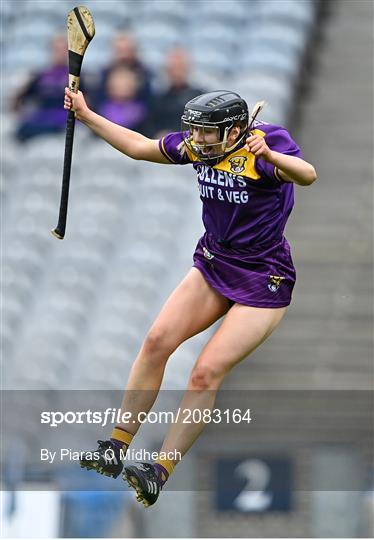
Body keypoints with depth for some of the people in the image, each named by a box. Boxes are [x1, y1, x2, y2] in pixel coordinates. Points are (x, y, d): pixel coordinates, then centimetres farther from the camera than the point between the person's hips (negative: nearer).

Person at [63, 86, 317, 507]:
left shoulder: (267, 141, -21)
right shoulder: (197, 144, -3)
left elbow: (307, 175, -41)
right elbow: (139, 147, 13)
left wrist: (269, 156, -61)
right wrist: (85, 115, 10)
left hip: (263, 281, -6)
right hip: (213, 264, 6)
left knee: (207, 372, -15)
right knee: (157, 341, -9)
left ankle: (160, 471, -10)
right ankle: (116, 448, -2)